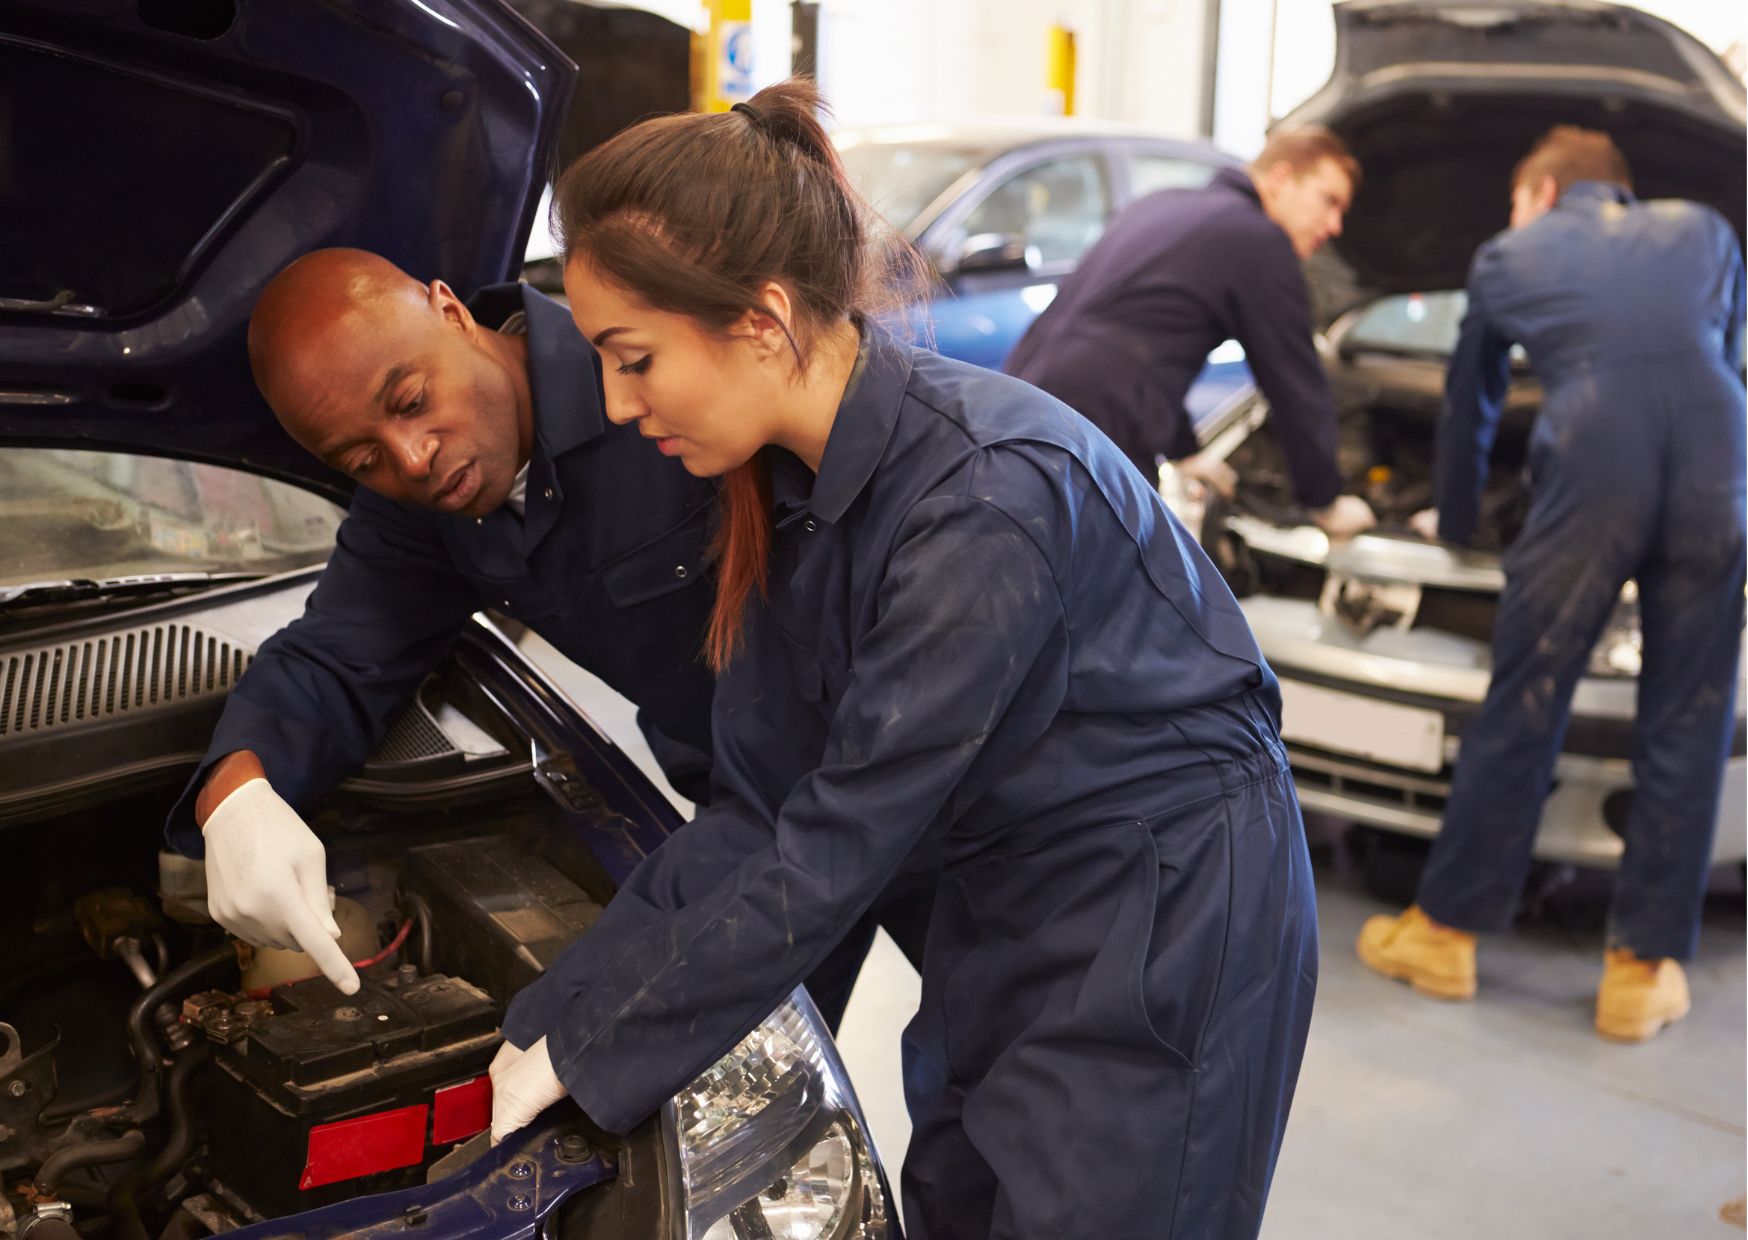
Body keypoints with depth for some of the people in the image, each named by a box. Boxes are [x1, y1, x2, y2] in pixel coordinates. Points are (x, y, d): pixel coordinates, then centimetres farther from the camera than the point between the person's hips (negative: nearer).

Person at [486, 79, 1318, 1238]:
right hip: (1001, 911, 8)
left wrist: (582, 1054, -19)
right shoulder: (789, 481, -5)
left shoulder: (984, 495, -31)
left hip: (1168, 923, -7)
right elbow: (752, 812, -2)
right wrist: (550, 1021, -7)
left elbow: (834, 849, -27)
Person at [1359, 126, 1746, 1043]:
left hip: (1591, 469, -2)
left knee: (1522, 709, 7)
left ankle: (1445, 931, 19)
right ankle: (1645, 967, 15)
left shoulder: (1508, 256, 25)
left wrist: (1455, 520, 49)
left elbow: (1468, 408, 34)